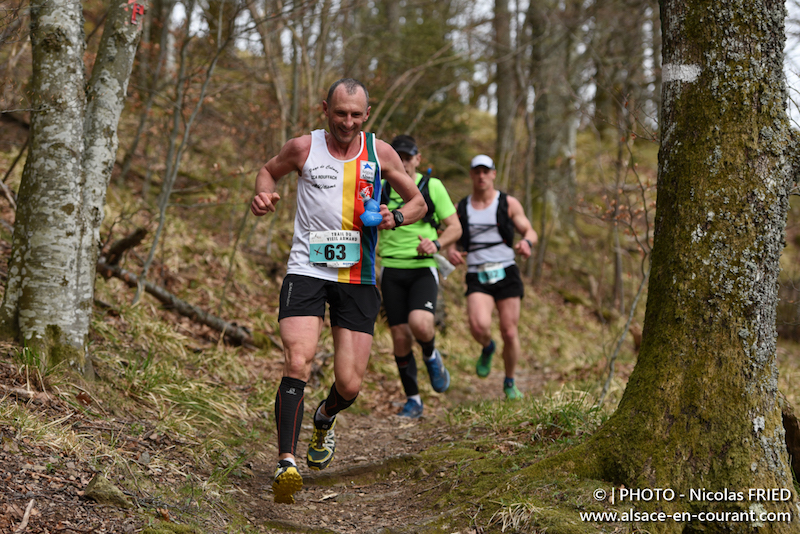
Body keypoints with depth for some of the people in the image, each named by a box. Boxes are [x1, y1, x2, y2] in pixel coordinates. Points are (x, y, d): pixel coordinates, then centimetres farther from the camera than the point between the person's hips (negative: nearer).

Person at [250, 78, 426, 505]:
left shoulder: (379, 153, 4)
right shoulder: (304, 148, 1)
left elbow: (418, 202, 14)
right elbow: (268, 170, 21)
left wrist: (396, 217, -8)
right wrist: (263, 195, -2)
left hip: (357, 278, 2)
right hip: (307, 271, -1)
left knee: (349, 384, -1)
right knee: (298, 362, -23)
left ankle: (325, 418, 35)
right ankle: (286, 462, -20)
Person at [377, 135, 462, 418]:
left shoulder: (432, 186, 1)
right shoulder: (380, 189, 6)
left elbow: (455, 227, 2)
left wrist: (436, 244, -17)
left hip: (423, 269, -2)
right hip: (391, 270, 2)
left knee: (420, 324, -26)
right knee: (400, 337, -1)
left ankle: (432, 357, 10)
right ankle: (413, 400, 14)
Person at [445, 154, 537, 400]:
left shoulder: (508, 203, 5)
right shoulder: (461, 208, 10)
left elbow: (530, 232, 5)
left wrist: (525, 242, -20)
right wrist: (450, 251, -9)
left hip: (506, 274, 0)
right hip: (477, 278, 0)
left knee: (509, 332, -3)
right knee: (479, 326, -25)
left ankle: (510, 382, 21)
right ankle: (487, 348, 12)